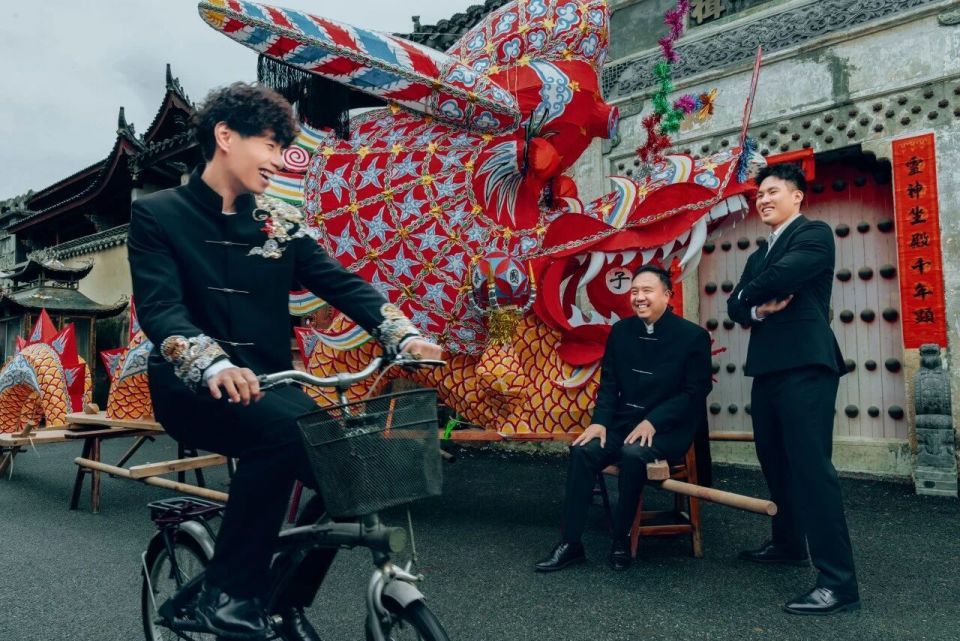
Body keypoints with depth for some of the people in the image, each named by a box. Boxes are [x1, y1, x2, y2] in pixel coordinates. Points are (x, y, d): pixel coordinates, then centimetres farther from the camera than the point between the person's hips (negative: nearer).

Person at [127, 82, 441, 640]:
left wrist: (406, 336, -18)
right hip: (194, 390, -4)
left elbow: (341, 283, 0)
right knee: (283, 429, -34)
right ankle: (228, 594, -16)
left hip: (270, 384, 5)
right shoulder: (157, 214, -2)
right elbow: (158, 307, -16)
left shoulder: (280, 221, 9)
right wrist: (215, 366, -36)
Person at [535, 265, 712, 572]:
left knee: (633, 454, -35)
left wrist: (653, 422, -21)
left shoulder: (694, 335, -7)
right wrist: (600, 421, -8)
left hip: (668, 428, -4)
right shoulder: (621, 330, 7)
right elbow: (609, 382, 9)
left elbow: (696, 391, -10)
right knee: (583, 451, -23)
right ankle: (570, 544, -17)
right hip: (623, 422, 4)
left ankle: (621, 539, -14)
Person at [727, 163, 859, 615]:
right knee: (776, 462, 18)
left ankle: (839, 582, -9)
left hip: (804, 365, -9)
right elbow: (735, 307, 14)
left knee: (811, 466, -13)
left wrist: (748, 295, 1)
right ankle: (788, 543, 35)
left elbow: (780, 277, -19)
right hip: (767, 368, 9)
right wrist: (757, 310, -8)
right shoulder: (759, 255, 23)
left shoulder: (814, 233, -2)